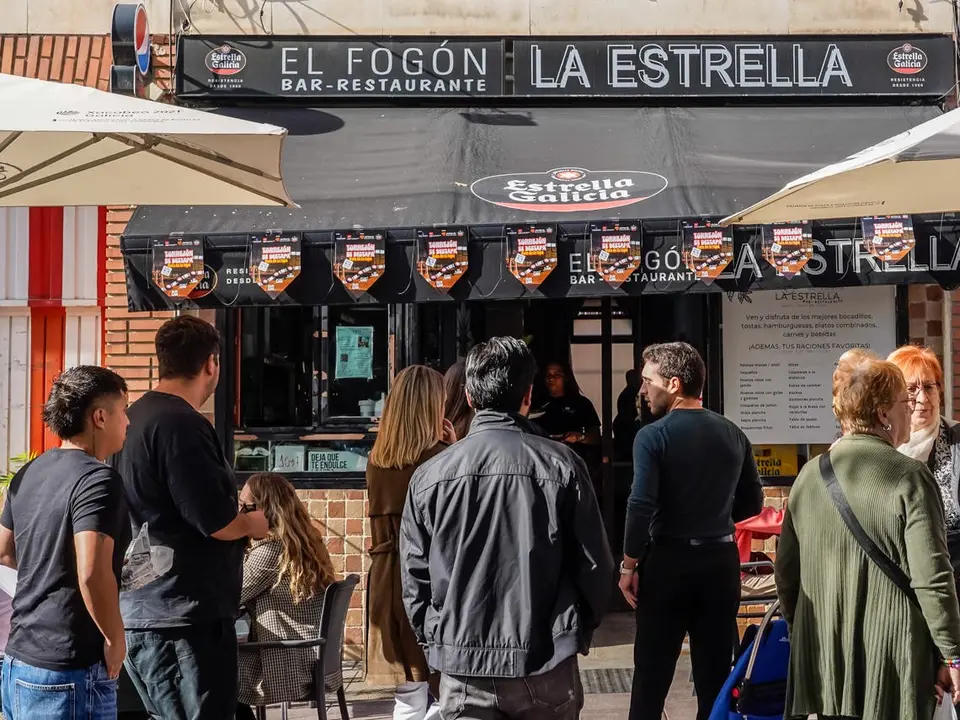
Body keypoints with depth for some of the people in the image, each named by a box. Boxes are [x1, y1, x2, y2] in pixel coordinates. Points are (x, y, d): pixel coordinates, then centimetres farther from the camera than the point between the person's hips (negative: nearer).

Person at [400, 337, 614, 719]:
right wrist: (578, 631, 14)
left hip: (462, 669, 0)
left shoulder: (430, 475, -4)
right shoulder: (561, 465, -7)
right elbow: (595, 565, -3)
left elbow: (414, 577, 1)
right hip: (545, 663, 0)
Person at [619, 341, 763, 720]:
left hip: (669, 560, -4)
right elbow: (752, 504, 11)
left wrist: (629, 565, -7)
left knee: (652, 674, 5)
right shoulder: (733, 434, 5)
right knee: (716, 672, 12)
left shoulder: (653, 436, -11)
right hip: (722, 560, 4)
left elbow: (642, 506, -17)